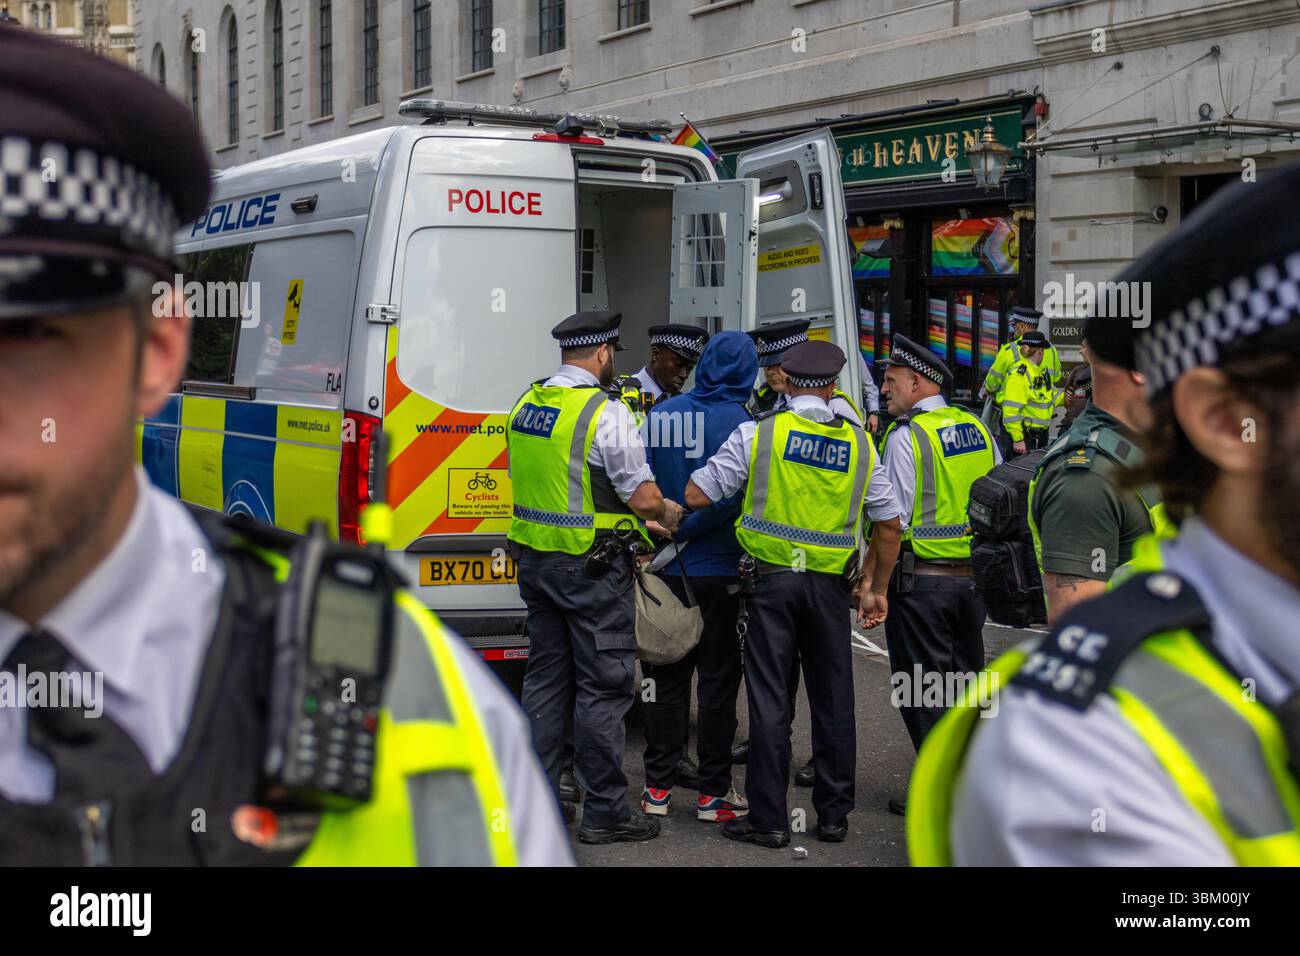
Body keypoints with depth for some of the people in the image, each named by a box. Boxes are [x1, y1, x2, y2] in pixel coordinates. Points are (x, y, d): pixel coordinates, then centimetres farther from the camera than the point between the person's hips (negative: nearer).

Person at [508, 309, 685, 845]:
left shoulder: (526, 405, 9)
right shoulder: (606, 412, -16)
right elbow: (644, 498, -17)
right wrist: (672, 515, 6)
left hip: (534, 559, 8)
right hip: (593, 569, -7)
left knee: (545, 677, 15)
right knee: (602, 686, 0)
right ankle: (604, 811, 5)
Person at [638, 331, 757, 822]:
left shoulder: (662, 413, -1)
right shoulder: (742, 423, -12)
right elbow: (732, 498, -17)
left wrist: (658, 529, 9)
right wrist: (681, 531, -7)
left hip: (667, 571, 4)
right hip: (721, 569, -3)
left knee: (667, 676, 12)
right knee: (718, 679, 6)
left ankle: (658, 786, 17)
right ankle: (714, 791, 10)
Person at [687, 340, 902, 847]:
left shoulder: (757, 434, -4)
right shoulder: (859, 444, 5)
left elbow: (696, 495, -5)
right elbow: (888, 525, 10)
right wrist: (875, 590, 20)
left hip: (770, 580, -2)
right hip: (829, 584, 2)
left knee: (770, 701, 2)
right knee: (833, 700, 11)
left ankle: (768, 819, 5)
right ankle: (833, 814, 19)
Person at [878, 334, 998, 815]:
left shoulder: (906, 436, -12)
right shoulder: (978, 429, 7)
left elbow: (892, 520, -15)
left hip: (922, 580, -7)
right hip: (975, 574, 7)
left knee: (922, 688, 3)